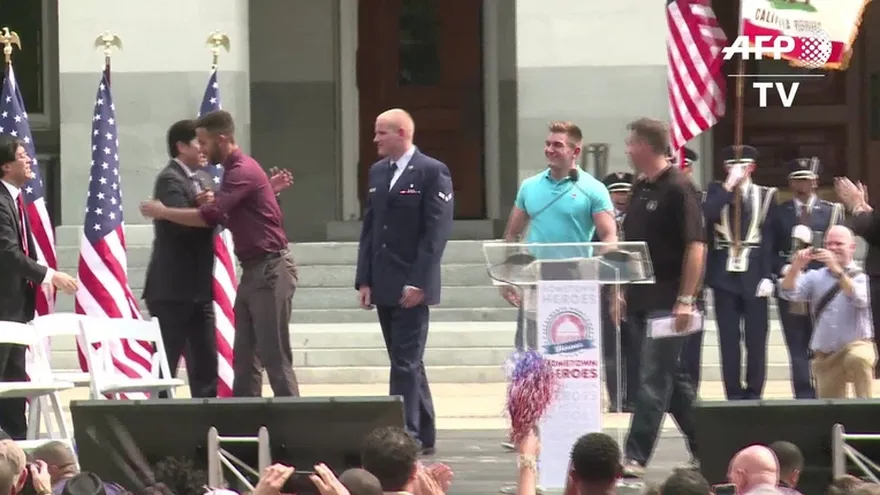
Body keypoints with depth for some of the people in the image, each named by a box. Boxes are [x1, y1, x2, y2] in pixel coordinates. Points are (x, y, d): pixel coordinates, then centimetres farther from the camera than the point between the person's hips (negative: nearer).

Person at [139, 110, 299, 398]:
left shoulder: (243, 172, -16)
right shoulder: (235, 170, 16)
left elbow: (209, 217, -24)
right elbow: (229, 216, 22)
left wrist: (162, 212, -12)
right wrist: (214, 202, 0)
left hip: (271, 271, -10)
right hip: (254, 271, 10)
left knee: (274, 356, -8)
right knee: (244, 357, 9)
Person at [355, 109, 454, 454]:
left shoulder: (432, 172, -7)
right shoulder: (377, 172, 14)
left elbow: (437, 231, -13)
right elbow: (369, 228, 15)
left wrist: (418, 282, -18)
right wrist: (364, 280, 7)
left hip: (412, 286, -7)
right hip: (384, 285, 7)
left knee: (406, 363, -9)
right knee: (407, 362, 11)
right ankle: (423, 435, 17)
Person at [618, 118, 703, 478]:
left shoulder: (678, 189, -12)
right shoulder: (639, 190, 13)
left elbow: (696, 246, -16)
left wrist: (686, 300, -20)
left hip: (667, 299, -9)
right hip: (641, 298, 9)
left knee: (653, 380, -7)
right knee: (673, 378, 13)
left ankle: (636, 457, -9)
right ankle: (704, 449, 21)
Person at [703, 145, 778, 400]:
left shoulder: (766, 195, 5)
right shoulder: (717, 191, 8)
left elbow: (770, 238, 1)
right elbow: (704, 216, -13)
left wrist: (768, 276, -7)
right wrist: (729, 186, -13)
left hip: (754, 276, -1)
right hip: (724, 275, 1)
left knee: (756, 339, 0)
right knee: (729, 339, 1)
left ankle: (754, 394, 6)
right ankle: (734, 395, 5)